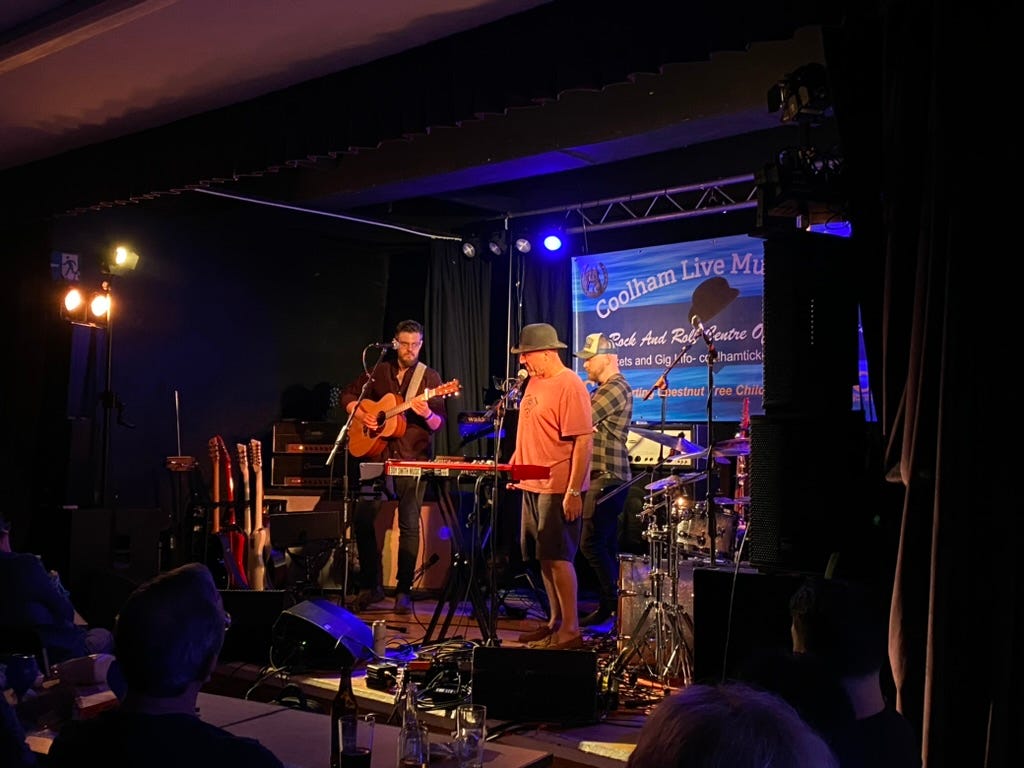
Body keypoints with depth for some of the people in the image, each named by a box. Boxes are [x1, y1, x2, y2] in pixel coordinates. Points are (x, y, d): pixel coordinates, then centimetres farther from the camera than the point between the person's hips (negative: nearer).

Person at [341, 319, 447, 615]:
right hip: (378, 455, 3)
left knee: (409, 524, -1)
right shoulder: (378, 371, 9)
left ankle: (404, 590, 9)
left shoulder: (430, 377, 2)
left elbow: (438, 424, -5)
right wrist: (361, 415, -3)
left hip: (413, 458, -2)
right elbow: (348, 395, 16)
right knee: (362, 518, -1)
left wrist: (427, 414, -27)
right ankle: (371, 585, 12)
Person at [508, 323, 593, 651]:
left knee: (558, 557, -6)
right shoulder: (534, 381, 12)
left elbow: (584, 441, -20)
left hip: (558, 489, -9)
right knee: (544, 557, 13)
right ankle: (555, 621, 24)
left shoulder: (570, 386, -16)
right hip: (532, 485, 9)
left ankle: (570, 630, 1)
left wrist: (574, 492, -23)